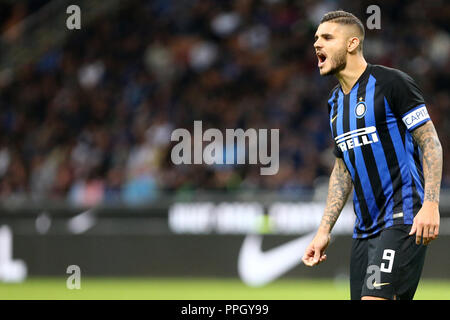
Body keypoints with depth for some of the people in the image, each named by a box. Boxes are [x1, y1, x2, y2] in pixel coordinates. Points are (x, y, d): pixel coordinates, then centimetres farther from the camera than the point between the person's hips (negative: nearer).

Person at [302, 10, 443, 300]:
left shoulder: (390, 82, -7)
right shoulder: (336, 102, 17)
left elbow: (431, 143, -10)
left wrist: (430, 205, -21)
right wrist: (325, 230, 16)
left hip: (404, 220, -8)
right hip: (365, 229, 8)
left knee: (376, 298, -21)